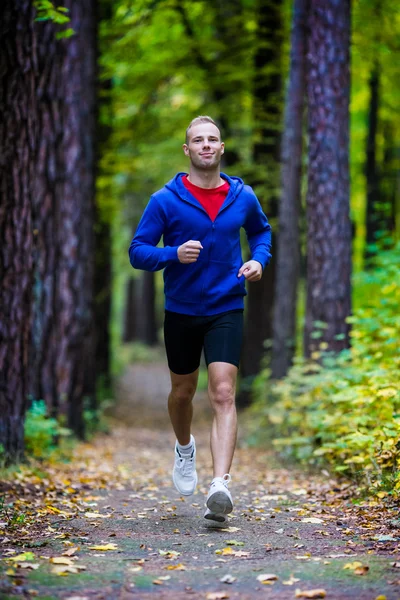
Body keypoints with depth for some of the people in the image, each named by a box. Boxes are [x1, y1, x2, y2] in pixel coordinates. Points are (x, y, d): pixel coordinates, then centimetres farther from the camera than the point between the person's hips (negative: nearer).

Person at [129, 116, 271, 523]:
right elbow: (137, 251, -7)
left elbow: (261, 230, 22)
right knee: (182, 391, 17)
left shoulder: (243, 197, 1)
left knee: (223, 394, -15)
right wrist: (174, 254, -25)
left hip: (226, 310, 0)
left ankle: (220, 487, -22)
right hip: (181, 310, 0)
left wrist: (259, 260, 1)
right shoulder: (165, 200, -7)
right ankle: (184, 449, 48)